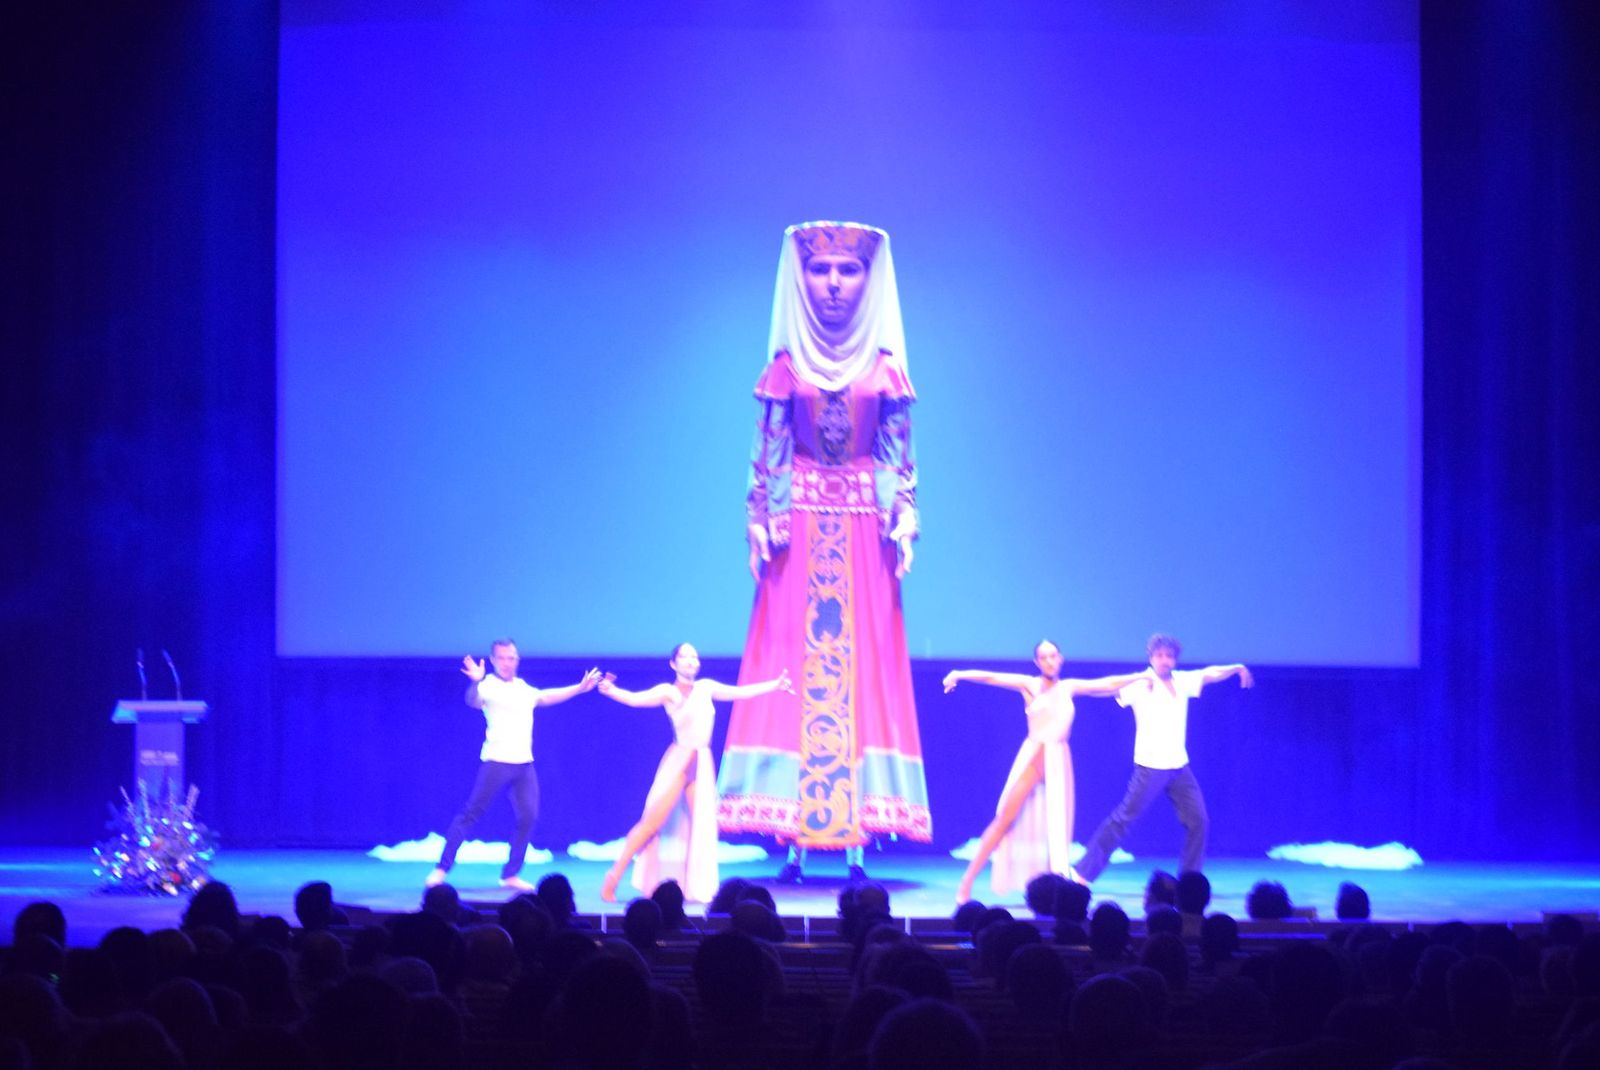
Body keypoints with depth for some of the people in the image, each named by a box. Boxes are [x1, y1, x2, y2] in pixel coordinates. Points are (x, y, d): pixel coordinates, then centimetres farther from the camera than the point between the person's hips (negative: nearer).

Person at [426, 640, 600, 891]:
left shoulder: (525, 689, 15)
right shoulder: (489, 686, -6)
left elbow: (547, 697, 33)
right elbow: (472, 701, -28)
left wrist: (580, 688, 31)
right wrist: (475, 682, -49)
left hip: (524, 764, 6)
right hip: (497, 762, -6)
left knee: (528, 817, -2)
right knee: (471, 814, -6)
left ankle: (511, 875, 7)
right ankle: (442, 868, -3)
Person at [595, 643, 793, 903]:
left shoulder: (706, 688, 9)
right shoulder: (668, 692, -6)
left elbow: (741, 692, 18)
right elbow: (635, 699, -20)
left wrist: (774, 685, 21)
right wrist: (610, 690, -38)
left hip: (702, 764, 5)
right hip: (678, 762, -5)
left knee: (701, 826, 1)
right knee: (652, 823, -8)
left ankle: (695, 887, 7)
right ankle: (614, 877, 1)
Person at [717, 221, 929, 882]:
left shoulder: (884, 368, 6)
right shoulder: (786, 368, 5)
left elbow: (900, 459, 5)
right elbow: (765, 457, 6)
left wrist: (903, 524, -6)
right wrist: (759, 526, -4)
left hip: (862, 535, 0)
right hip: (799, 532, 0)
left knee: (862, 664, -2)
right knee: (793, 665, -3)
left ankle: (857, 838, 0)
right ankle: (793, 844, -1)